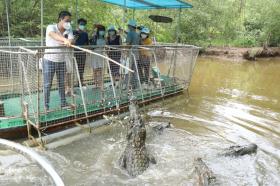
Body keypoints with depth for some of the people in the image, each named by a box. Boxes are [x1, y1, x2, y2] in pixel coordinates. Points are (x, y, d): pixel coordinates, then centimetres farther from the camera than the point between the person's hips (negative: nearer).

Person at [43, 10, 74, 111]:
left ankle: (63, 103, 23)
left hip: (61, 61, 4)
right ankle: (46, 106, 10)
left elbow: (71, 39, -19)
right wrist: (65, 39, -58)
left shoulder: (69, 30, 0)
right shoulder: (51, 27, -14)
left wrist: (69, 42, -44)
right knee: (47, 84, 1)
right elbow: (54, 35, -38)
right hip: (49, 60, -4)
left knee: (62, 84, 12)